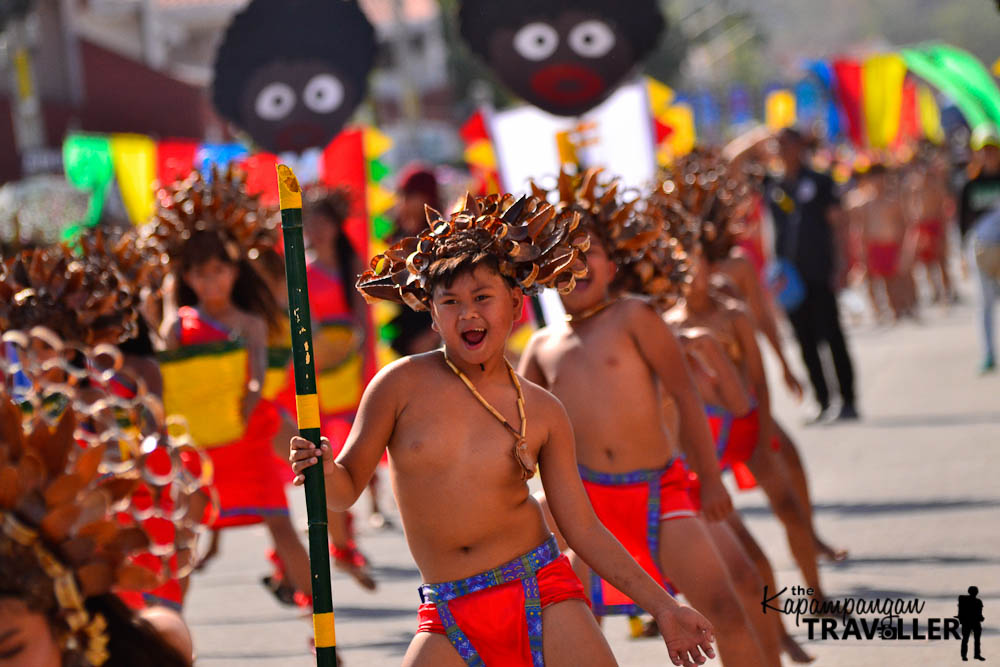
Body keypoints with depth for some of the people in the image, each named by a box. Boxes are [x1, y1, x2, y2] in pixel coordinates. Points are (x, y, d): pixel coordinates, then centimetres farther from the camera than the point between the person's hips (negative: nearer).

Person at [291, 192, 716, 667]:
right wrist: (323, 474, -19)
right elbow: (346, 489, 5)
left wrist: (661, 606, 7)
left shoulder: (543, 412, 4)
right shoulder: (403, 384, 0)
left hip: (542, 599, 1)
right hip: (449, 622, 0)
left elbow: (583, 528, 8)